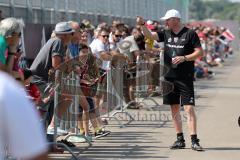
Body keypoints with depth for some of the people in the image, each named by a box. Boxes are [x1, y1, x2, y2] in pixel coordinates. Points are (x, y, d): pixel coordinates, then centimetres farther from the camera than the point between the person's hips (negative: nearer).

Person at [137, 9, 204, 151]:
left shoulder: (190, 33, -4)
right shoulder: (166, 34, 11)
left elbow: (200, 52, -6)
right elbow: (150, 35, 3)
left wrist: (184, 58, -17)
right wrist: (142, 25, -14)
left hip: (185, 78, -6)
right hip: (170, 77, 6)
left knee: (189, 108, -10)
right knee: (174, 109, 9)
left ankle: (194, 141, -10)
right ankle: (180, 139, 16)